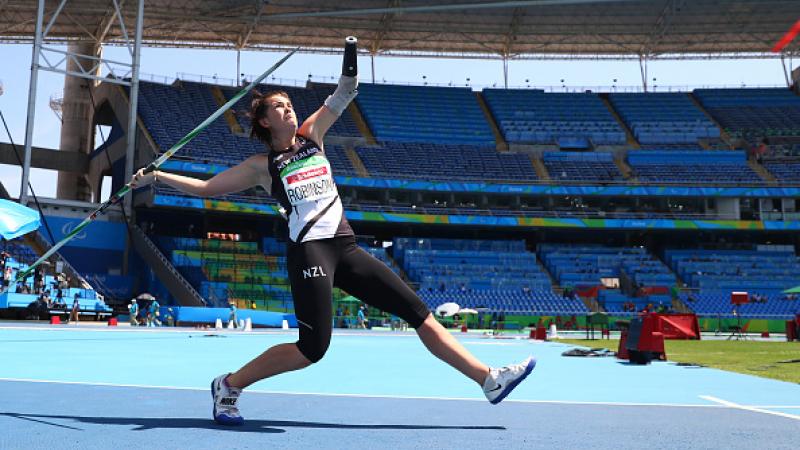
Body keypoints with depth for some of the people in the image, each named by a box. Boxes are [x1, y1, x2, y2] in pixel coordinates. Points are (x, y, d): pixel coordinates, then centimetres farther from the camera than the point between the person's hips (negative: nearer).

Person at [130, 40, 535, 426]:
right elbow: (205, 187, 10)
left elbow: (343, 96, 10)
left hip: (345, 249, 5)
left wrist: (351, 58, -5)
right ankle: (228, 386, 8)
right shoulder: (261, 166, 6)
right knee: (313, 347, -13)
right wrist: (157, 177, 5)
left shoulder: (311, 135, 16)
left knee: (418, 311, 1)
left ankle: (489, 379, 4)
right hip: (309, 251, -5)